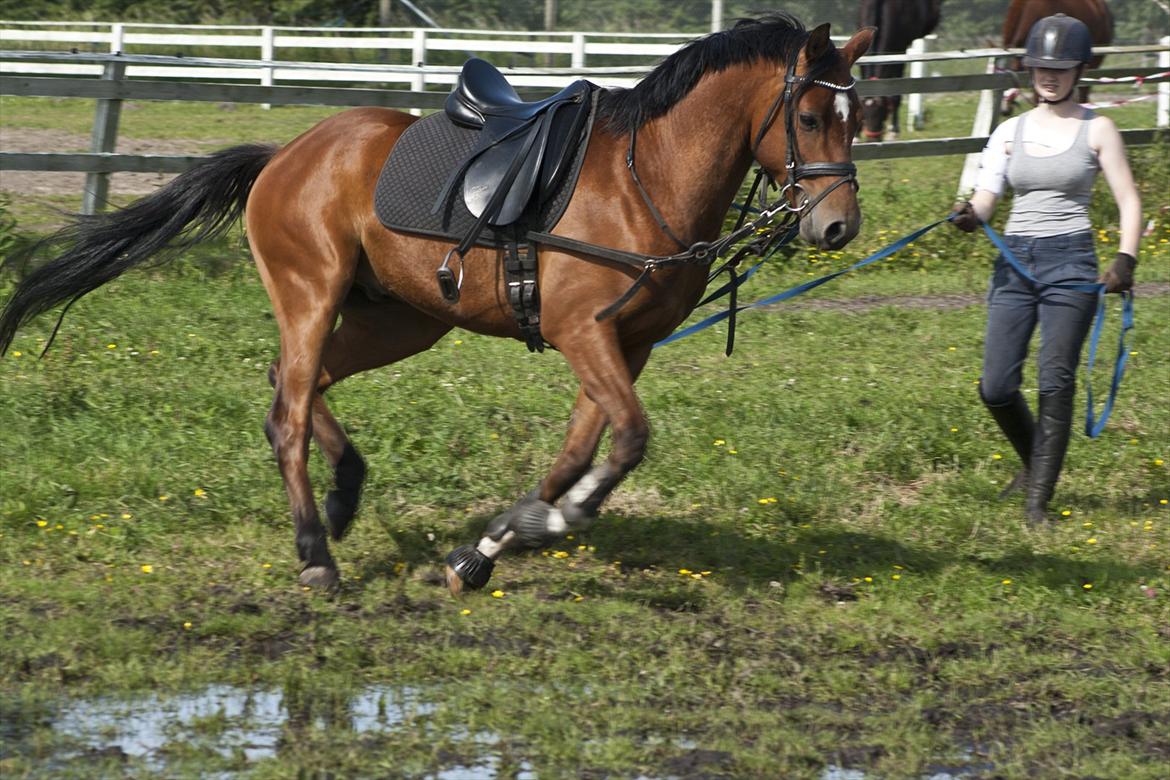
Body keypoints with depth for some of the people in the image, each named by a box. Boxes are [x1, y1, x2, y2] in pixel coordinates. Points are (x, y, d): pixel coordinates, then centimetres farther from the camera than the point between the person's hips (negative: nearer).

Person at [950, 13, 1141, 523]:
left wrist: (1126, 260, -15)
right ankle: (1034, 464, 26)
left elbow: (1128, 201, 0)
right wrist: (970, 215, -21)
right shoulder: (1010, 132, 10)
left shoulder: (1096, 131, 2)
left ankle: (1038, 497, -4)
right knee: (996, 388, -1)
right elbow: (985, 198, 3)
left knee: (1055, 384, -10)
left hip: (1069, 262, -3)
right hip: (1014, 263, 3)